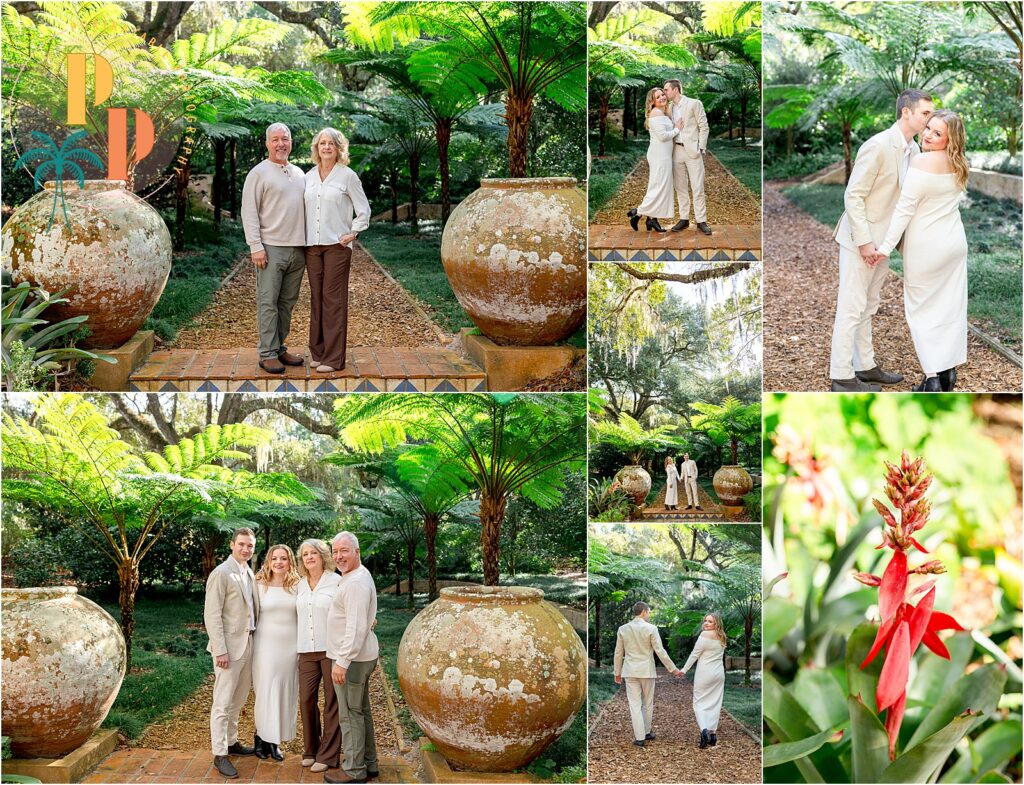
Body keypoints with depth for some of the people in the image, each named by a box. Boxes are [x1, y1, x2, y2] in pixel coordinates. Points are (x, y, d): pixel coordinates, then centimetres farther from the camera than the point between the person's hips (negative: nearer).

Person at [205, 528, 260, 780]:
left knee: (238, 700, 15)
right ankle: (220, 754, 0)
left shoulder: (250, 574, 12)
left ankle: (231, 742, 27)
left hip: (248, 643, 8)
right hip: (229, 645, -8)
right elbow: (212, 615, -14)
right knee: (223, 702, -4)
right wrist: (220, 650, -19)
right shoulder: (221, 574, -12)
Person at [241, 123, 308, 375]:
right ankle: (268, 354, -4)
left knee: (287, 302, 9)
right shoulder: (259, 173, -3)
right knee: (268, 302, -6)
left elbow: (307, 208, 22)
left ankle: (280, 348, 17)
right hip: (271, 248, -6)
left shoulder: (299, 174, 16)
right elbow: (249, 212, -7)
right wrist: (256, 247, -13)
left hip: (297, 248, 6)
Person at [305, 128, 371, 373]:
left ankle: (333, 358, -4)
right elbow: (303, 208, 17)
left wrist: (353, 233, -5)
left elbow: (363, 210, 3)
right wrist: (301, 237, 8)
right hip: (312, 245, 4)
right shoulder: (308, 177, 11)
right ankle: (317, 351, 15)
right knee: (316, 298, 8)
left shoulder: (347, 176, -1)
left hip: (336, 244, -4)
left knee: (333, 299, -5)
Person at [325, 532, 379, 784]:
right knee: (361, 711, 16)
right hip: (362, 656, 11)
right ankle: (368, 764, 23)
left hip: (352, 658, -11)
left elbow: (356, 627, -26)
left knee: (350, 714, -4)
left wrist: (342, 661, -26)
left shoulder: (355, 583, -20)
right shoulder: (360, 576, 14)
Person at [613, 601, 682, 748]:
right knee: (648, 703, 14)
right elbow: (660, 651, -9)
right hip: (647, 670, -2)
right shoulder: (651, 628, -9)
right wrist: (673, 669, 0)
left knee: (635, 705, 1)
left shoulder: (623, 629, 1)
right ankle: (647, 732, 24)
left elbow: (618, 653, 6)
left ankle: (640, 737, -3)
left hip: (630, 671, 2)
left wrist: (617, 672, 17)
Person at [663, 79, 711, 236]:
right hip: (677, 151, 5)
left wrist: (700, 149, -9)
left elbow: (704, 127, -5)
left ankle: (701, 221, -1)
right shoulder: (669, 108, 10)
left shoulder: (694, 104, -6)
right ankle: (684, 219, 13)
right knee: (680, 188, 7)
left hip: (692, 151, -5)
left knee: (698, 187, -5)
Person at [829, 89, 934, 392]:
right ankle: (842, 377, 2)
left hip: (881, 240, 9)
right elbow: (853, 195, -20)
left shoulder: (913, 150, 7)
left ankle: (865, 367, 26)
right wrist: (864, 242, -22)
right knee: (852, 308, -3)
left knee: (868, 307, 17)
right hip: (860, 239, -9)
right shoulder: (878, 145, -20)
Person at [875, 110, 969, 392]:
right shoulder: (957, 165, 3)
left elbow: (905, 208, -19)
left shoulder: (922, 163, -21)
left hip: (927, 248, -7)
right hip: (955, 242, 7)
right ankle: (948, 372, 19)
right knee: (950, 306, 12)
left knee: (923, 309, 3)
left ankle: (932, 378, 0)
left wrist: (886, 246, -14)